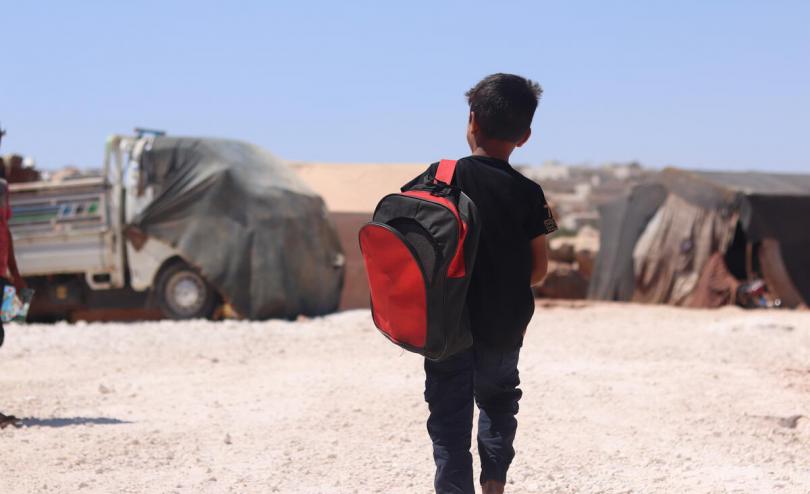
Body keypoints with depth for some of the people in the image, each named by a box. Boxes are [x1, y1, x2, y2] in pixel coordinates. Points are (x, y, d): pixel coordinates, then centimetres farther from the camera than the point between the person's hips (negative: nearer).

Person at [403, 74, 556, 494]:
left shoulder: (441, 176, -8)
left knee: (449, 416, 7)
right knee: (498, 400, 25)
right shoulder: (528, 194, -8)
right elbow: (538, 269, -3)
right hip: (504, 326, 1)